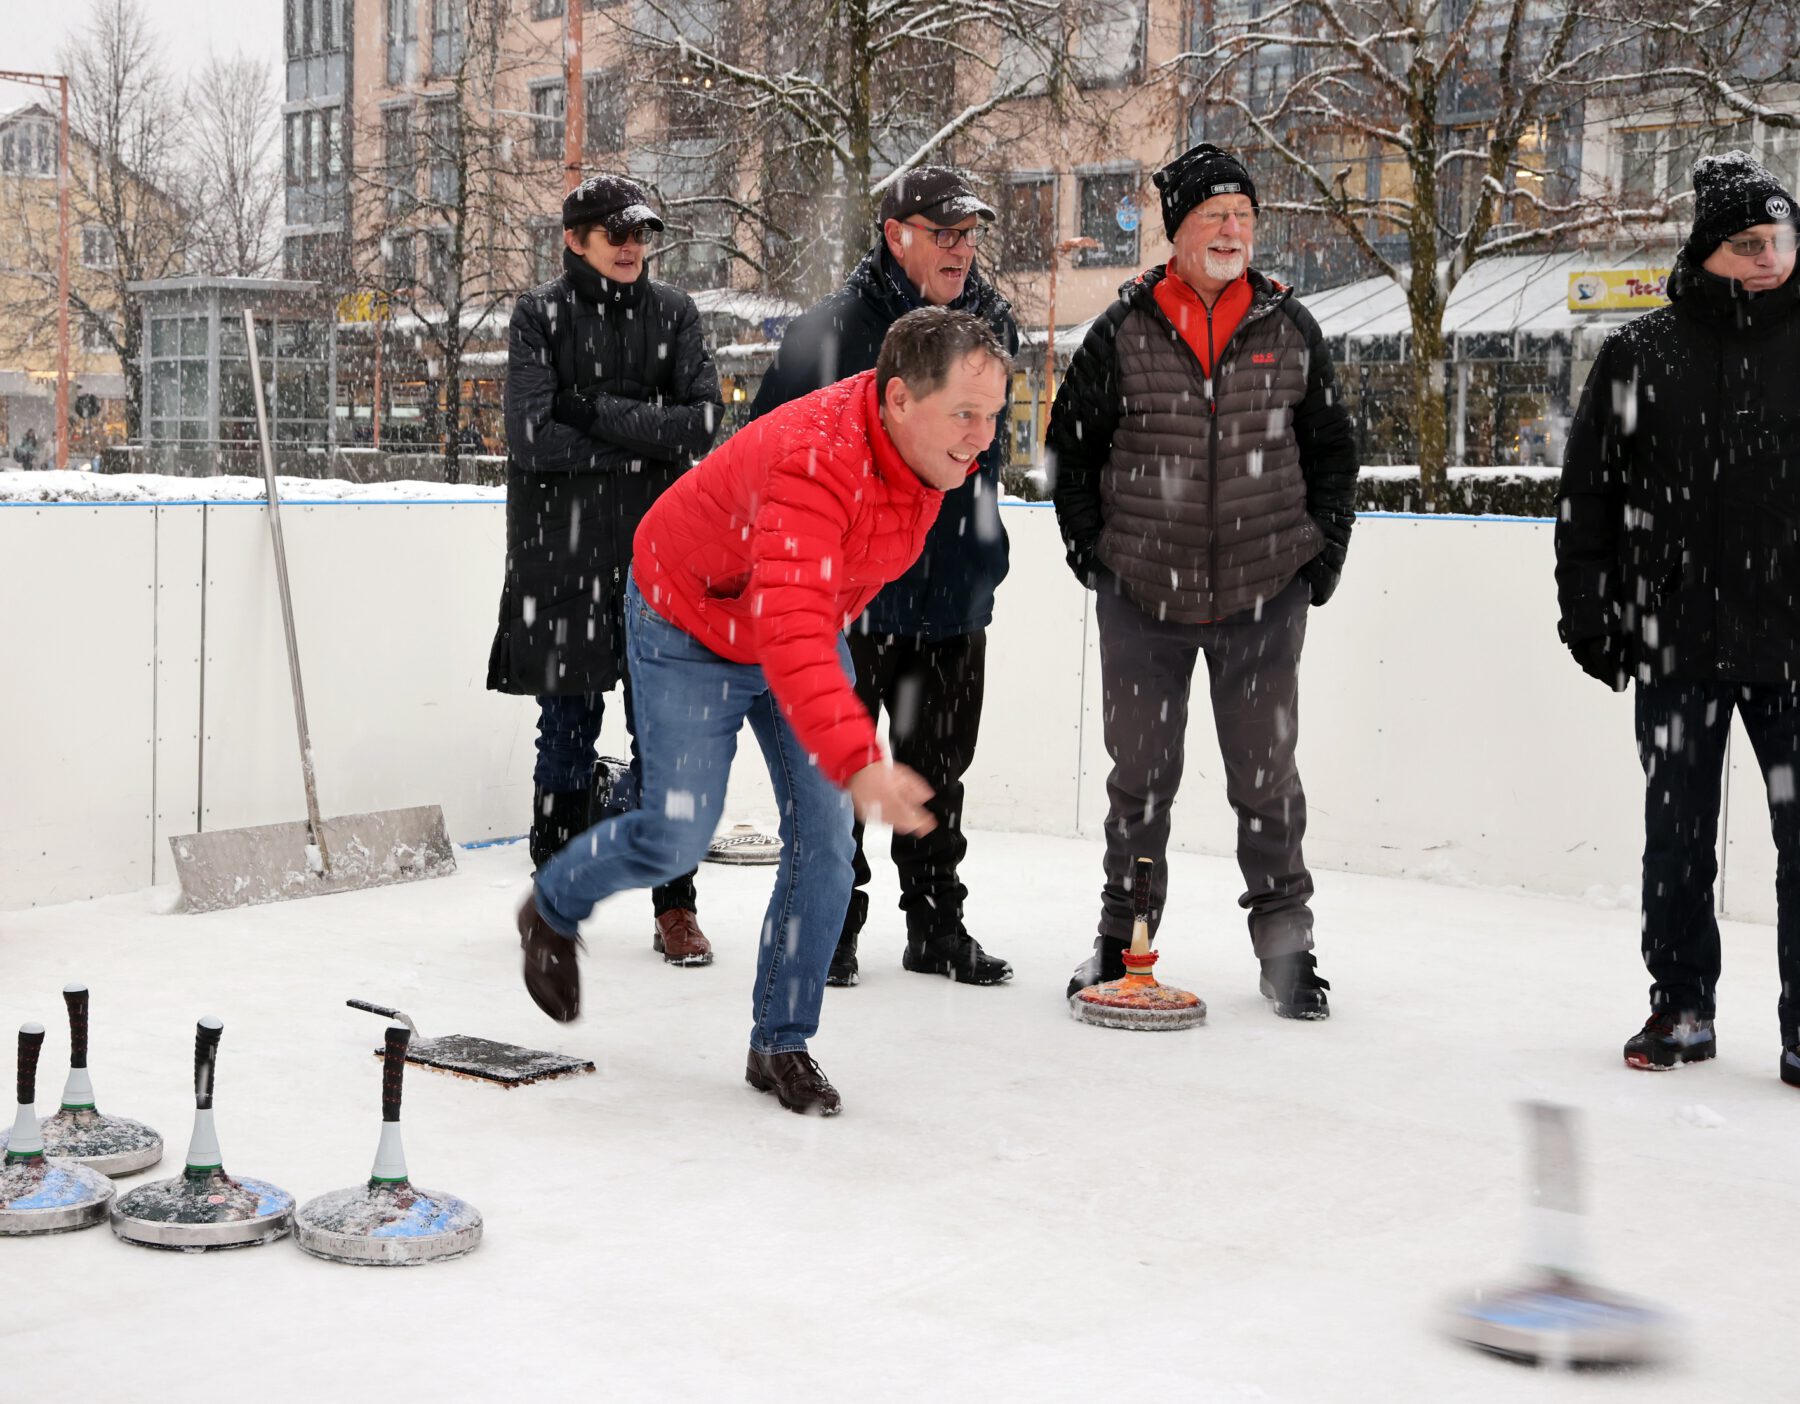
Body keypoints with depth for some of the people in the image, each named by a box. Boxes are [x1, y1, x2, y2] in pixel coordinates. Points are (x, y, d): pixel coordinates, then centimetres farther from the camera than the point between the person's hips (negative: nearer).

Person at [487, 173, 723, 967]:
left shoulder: (673, 313, 9)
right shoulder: (541, 316, 2)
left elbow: (703, 421, -4)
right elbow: (532, 436, -11)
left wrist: (599, 410, -11)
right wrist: (645, 443, -8)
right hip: (563, 554, -1)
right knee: (567, 729, 5)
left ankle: (675, 906, 8)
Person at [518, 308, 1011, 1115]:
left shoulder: (938, 442, -16)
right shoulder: (814, 464, -42)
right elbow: (791, 637, -52)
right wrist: (857, 763, -63)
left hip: (805, 624, 7)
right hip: (692, 628, -6)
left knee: (824, 838, -3)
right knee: (676, 837, -3)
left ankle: (781, 1045, 11)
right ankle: (552, 912, 30)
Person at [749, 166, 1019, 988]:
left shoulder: (993, 324, 5)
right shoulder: (832, 331, -13)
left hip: (954, 591, 5)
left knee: (937, 768, 13)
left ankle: (936, 925, 24)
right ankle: (830, 926, 17)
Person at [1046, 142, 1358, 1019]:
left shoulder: (1290, 330, 4)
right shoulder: (1123, 332, -1)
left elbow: (1331, 448, 13)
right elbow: (1071, 441, 7)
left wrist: (1323, 549, 5)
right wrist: (1088, 546, 2)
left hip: (1265, 594, 1)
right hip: (1142, 594, -1)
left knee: (1266, 775, 6)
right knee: (1140, 773, 10)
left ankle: (1285, 944, 19)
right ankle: (1122, 937, 25)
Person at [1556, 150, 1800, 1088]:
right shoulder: (1641, 355, 3)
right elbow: (1588, 492, 6)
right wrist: (1589, 613, 1)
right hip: (1676, 645, 1)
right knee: (1676, 833, 10)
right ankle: (1681, 1006, 24)